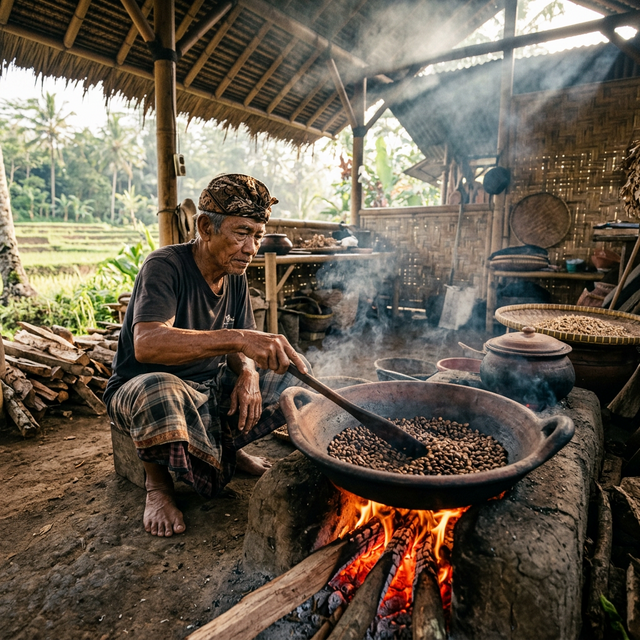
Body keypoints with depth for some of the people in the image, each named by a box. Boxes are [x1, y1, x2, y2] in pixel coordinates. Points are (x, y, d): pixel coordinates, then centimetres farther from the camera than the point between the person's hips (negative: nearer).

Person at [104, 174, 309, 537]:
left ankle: (228, 449, 12)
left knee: (296, 377, -5)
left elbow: (240, 350, 4)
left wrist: (248, 373, -20)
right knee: (158, 390, -41)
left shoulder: (235, 276, 0)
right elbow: (147, 344, -39)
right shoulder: (165, 266, -22)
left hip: (211, 388, 7)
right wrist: (237, 338, -49)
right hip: (140, 392, -6)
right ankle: (158, 484, -10)